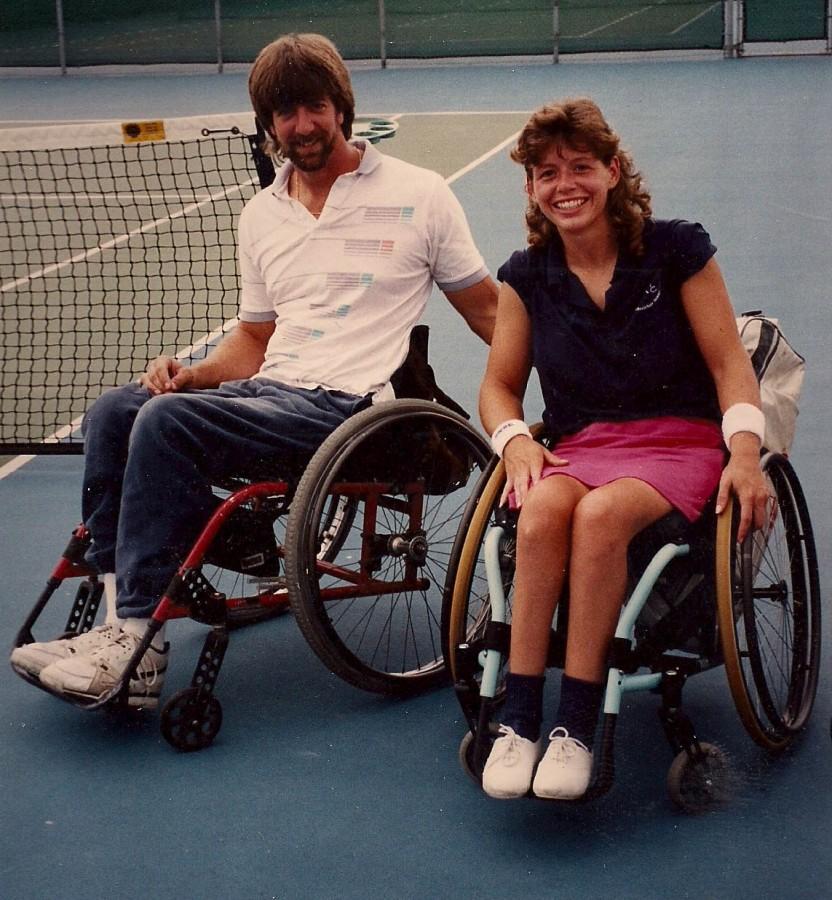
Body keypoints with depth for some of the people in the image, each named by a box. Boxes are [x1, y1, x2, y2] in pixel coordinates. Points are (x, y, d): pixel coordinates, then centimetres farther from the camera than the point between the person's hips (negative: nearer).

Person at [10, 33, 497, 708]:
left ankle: (138, 641, -21)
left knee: (168, 421, -25)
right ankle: (122, 611, -15)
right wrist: (191, 373, 2)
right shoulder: (261, 216, 17)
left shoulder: (417, 195, 1)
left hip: (345, 405, -7)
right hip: (268, 389, 7)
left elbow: (486, 310, 5)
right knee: (114, 412, -13)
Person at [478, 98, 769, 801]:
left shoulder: (676, 249, 1)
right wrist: (516, 441, -8)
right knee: (542, 508, -35)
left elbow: (729, 363, 1)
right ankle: (519, 722, -32)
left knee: (601, 512, -37)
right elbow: (500, 386, 14)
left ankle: (577, 727, -30)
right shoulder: (527, 276, 9)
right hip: (578, 446, 3)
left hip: (679, 441, -2)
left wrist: (745, 450, -15)